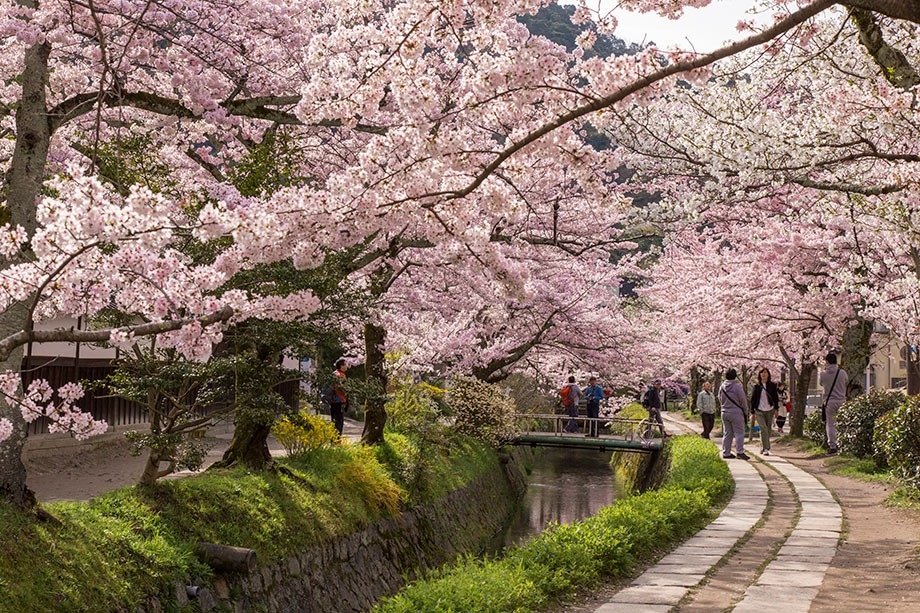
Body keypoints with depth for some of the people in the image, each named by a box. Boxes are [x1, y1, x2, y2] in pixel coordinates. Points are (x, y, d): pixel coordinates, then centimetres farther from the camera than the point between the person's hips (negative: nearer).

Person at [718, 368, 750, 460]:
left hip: (725, 413, 6)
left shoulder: (722, 387, 5)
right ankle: (740, 451, -7)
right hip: (736, 413, -6)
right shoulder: (737, 386, -14)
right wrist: (745, 411, 3)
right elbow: (743, 400, -9)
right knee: (739, 432, -1)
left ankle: (726, 452, 13)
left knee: (727, 433, 11)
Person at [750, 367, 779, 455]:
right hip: (759, 411, -2)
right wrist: (752, 412, 3)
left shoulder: (772, 385, 4)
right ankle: (765, 449, -16)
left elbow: (776, 397, 7)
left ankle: (763, 448, 22)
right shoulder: (757, 386, 2)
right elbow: (753, 399, 6)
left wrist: (776, 409, -2)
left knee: (768, 430, 6)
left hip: (770, 411, 2)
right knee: (763, 428, -15)